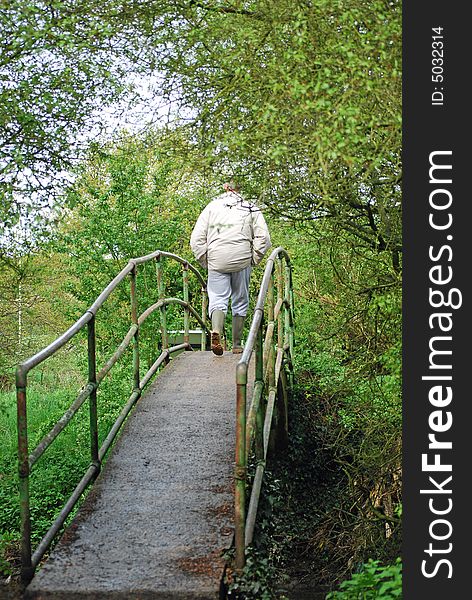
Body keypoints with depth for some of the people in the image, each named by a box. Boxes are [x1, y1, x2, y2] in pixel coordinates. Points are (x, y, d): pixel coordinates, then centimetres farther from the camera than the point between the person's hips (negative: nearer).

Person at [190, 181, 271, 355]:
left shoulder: (211, 207, 12)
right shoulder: (251, 209, 12)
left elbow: (196, 239, 5)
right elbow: (263, 238, 0)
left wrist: (205, 262, 12)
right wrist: (253, 260, 8)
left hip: (216, 261, 0)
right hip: (242, 261, 1)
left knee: (217, 298, 1)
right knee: (240, 302, 12)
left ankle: (216, 331, -28)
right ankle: (237, 345, 17)